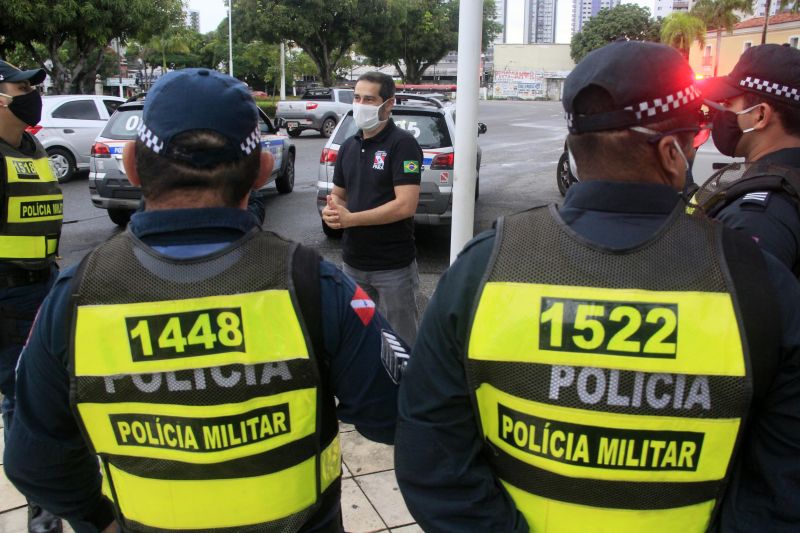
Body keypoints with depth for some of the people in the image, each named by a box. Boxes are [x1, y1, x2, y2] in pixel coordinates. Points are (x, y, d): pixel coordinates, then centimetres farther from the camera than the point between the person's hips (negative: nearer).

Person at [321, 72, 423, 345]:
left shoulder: (402, 144, -12)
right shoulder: (349, 146, 10)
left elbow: (406, 205, -21)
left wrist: (349, 218, -18)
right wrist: (331, 212, -7)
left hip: (394, 266, -6)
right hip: (353, 262, 7)